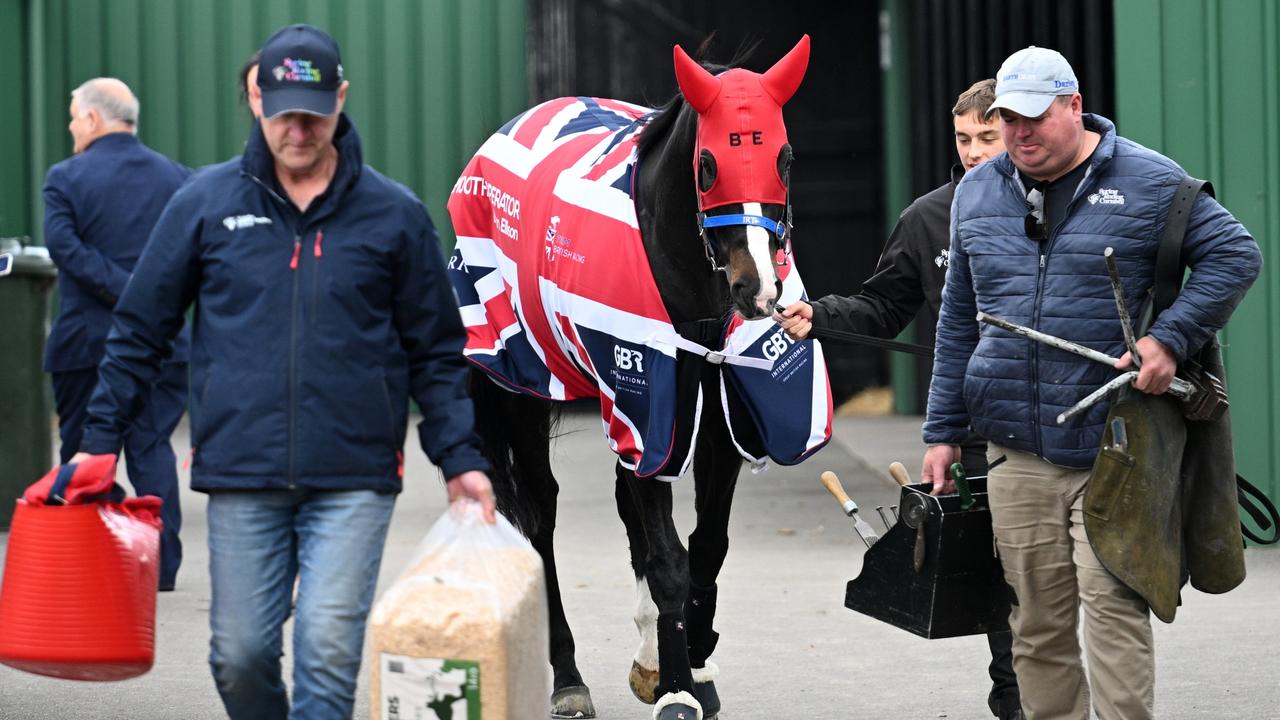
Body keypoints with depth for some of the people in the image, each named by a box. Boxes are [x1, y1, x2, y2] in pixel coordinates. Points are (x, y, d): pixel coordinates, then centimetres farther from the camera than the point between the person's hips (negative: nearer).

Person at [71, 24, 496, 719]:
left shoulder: (394, 214, 4)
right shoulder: (207, 201, 5)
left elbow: (436, 351, 10)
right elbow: (138, 329, 10)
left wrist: (460, 458, 0)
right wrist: (99, 438, 5)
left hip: (353, 479, -1)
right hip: (240, 478, 1)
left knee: (328, 653, -10)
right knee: (240, 656, 3)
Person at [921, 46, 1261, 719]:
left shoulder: (1148, 181, 0)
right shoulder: (976, 194, 13)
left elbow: (1234, 254, 0)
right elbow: (958, 322, 19)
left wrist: (1171, 338, -12)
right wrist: (943, 430, 16)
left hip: (1113, 448, -4)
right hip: (1016, 453, 4)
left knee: (1112, 604, -12)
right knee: (1037, 622, 5)